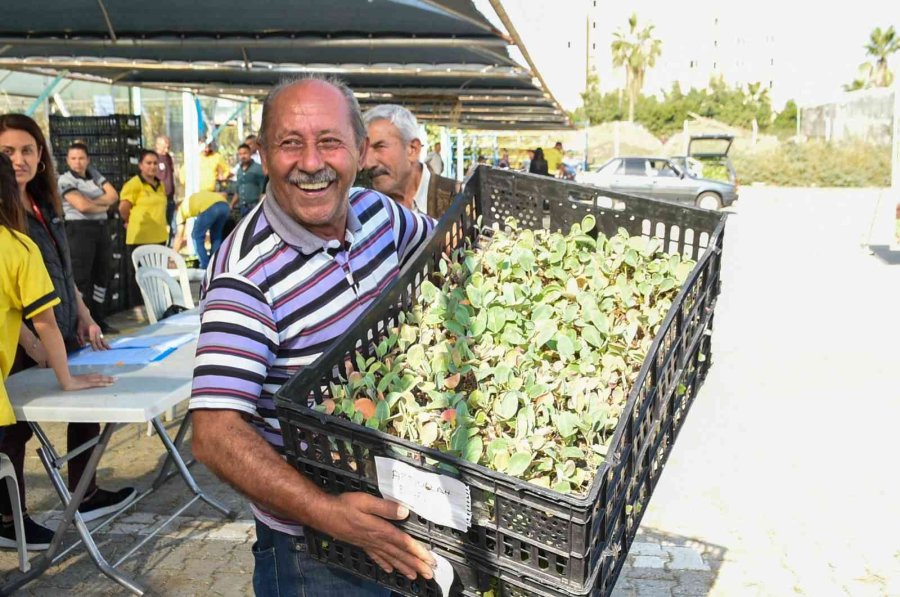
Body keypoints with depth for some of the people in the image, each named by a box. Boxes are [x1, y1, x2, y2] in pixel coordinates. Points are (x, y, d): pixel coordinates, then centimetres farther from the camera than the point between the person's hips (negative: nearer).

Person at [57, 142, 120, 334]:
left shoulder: (95, 175, 14)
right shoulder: (65, 180, -6)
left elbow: (113, 195, 3)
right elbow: (82, 206, -18)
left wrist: (93, 202, -11)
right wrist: (104, 206, -3)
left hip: (102, 229, 7)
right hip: (80, 230, -7)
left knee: (102, 275, 10)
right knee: (80, 278, -6)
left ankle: (99, 321, 19)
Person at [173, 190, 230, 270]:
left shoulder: (181, 209, 28)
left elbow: (179, 236, 28)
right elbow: (223, 194, 30)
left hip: (209, 207, -5)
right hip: (224, 205, 5)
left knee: (197, 236, 15)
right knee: (216, 236, 24)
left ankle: (205, 267, 10)